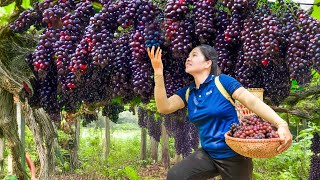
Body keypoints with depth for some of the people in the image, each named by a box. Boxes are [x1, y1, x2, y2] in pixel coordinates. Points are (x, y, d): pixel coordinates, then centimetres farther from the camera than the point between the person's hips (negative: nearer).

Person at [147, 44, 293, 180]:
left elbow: (253, 102, -19)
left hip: (234, 155, -5)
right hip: (209, 154, 5)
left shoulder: (222, 81, -11)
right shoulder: (187, 92, 6)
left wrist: (281, 124, -32)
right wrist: (158, 73, -16)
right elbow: (164, 107, -7)